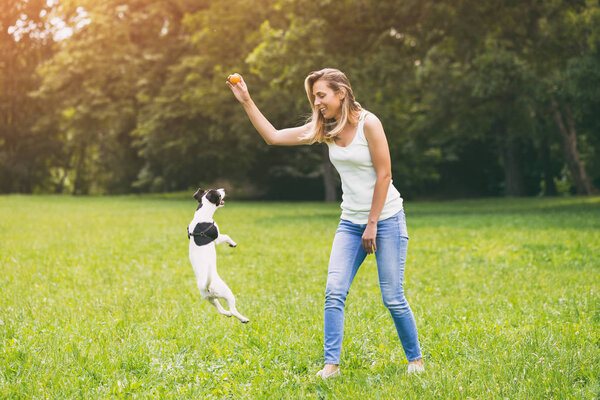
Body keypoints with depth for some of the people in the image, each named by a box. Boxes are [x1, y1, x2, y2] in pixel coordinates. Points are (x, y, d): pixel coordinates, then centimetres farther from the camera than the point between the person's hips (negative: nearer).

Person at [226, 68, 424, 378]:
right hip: (351, 222, 6)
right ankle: (331, 364, -6)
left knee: (393, 298, -2)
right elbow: (273, 136, 7)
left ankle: (415, 359, 16)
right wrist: (246, 101, 0)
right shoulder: (324, 129, 6)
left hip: (385, 219, -6)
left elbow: (384, 174, -13)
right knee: (334, 292, -8)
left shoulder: (368, 123, -13)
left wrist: (372, 224, -13)